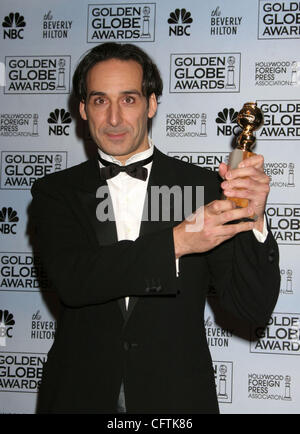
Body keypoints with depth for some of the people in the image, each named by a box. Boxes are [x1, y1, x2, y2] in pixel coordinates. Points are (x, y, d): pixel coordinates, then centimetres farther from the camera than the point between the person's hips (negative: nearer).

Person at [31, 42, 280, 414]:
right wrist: (176, 242, -26)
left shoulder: (202, 186, -5)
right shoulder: (56, 192, -1)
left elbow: (254, 307, -8)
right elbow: (71, 279, -18)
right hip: (81, 394, 1)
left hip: (176, 397, 0)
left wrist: (253, 221, -24)